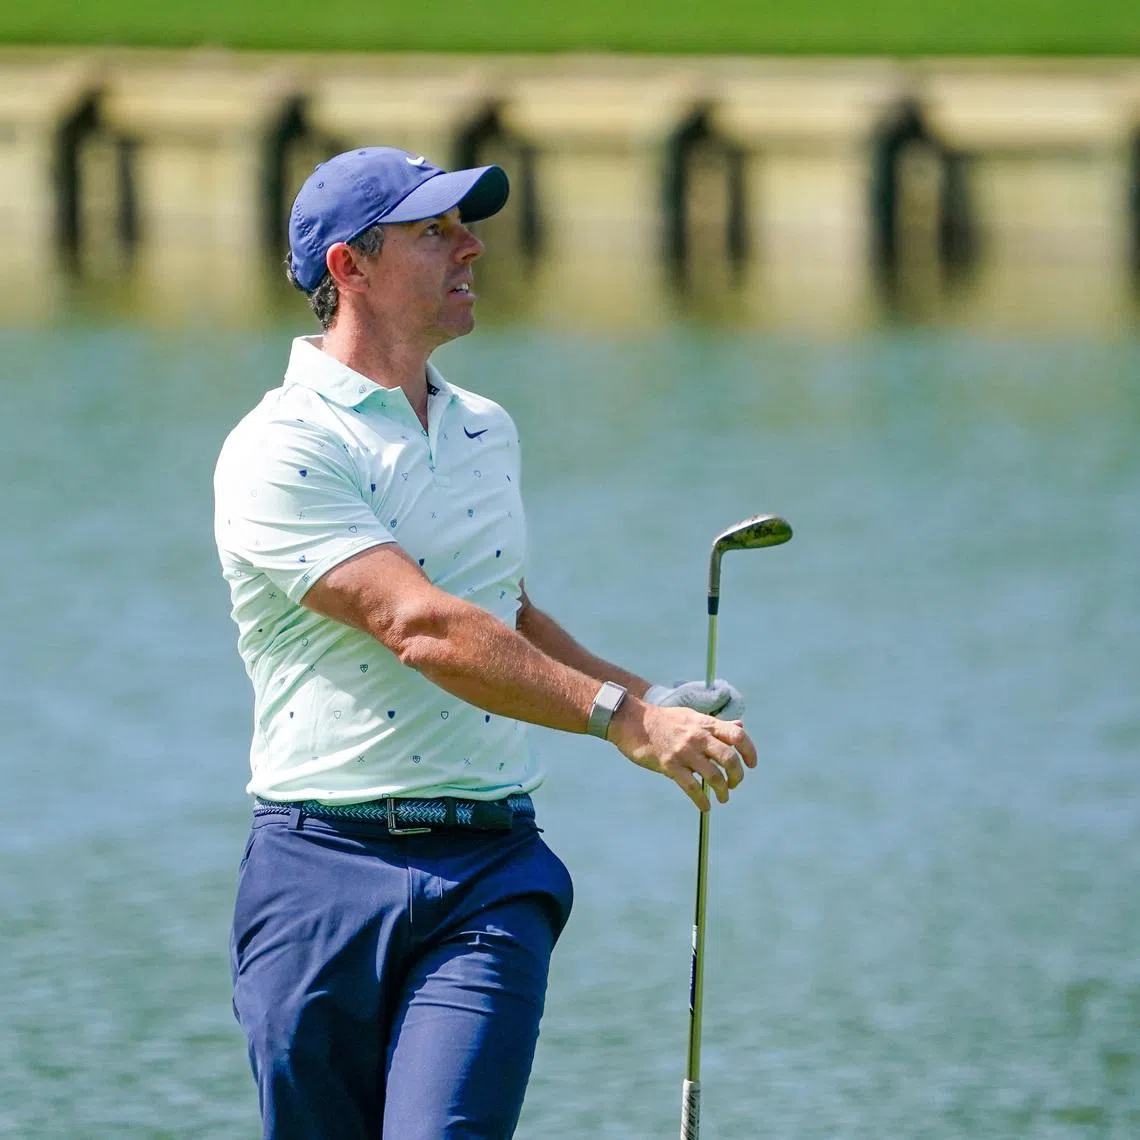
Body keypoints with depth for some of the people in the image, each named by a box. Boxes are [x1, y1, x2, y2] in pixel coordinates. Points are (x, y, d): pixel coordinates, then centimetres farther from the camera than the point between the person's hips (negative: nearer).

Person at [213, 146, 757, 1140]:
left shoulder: (488, 432, 16)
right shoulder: (278, 453, -8)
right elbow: (422, 626, -19)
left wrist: (653, 698, 17)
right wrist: (621, 718, -25)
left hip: (489, 873, 4)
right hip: (322, 870, -4)